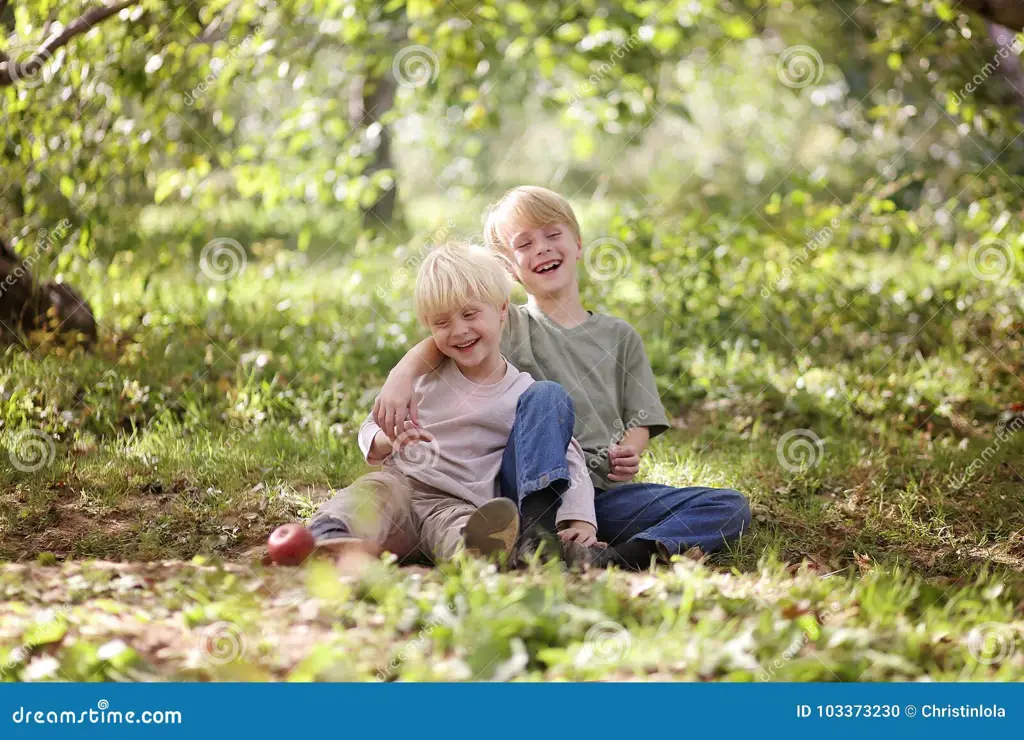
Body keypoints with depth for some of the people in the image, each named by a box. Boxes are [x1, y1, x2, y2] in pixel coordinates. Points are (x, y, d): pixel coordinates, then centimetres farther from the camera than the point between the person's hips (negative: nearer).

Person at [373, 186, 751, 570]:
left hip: (603, 492, 3)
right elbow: (443, 340, -8)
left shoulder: (620, 337, 19)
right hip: (527, 486, -3)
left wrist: (628, 453, -12)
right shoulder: (509, 326, 11)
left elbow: (640, 422, 12)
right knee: (545, 396, -31)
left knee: (731, 507, -15)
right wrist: (401, 376, -30)